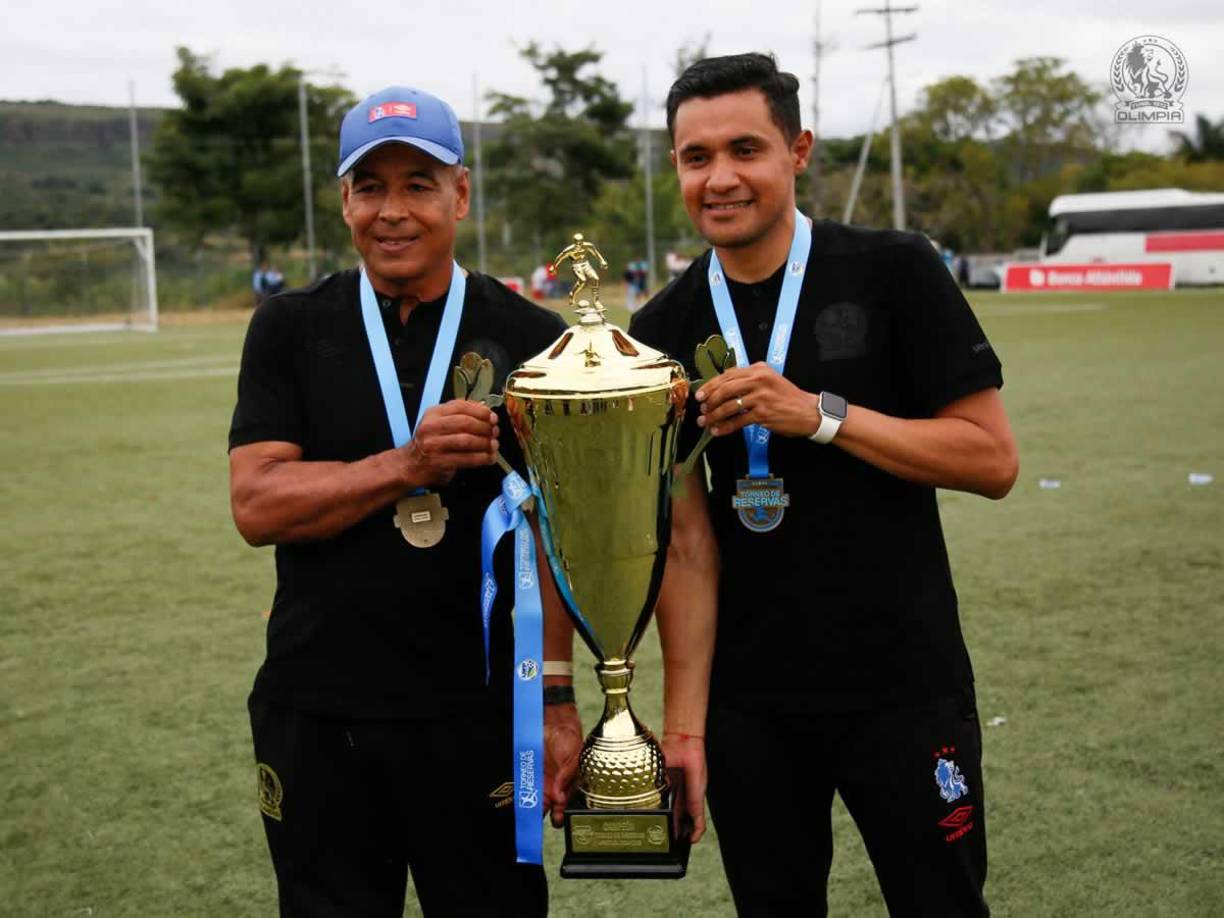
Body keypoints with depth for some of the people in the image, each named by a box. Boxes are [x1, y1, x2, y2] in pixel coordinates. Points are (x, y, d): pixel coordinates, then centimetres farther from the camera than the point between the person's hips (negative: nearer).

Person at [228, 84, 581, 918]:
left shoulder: (530, 339, 0)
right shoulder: (291, 331, 3)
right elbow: (256, 505, -7)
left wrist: (555, 698, -6)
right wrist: (409, 464, -20)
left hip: (477, 715, -1)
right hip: (315, 717, 2)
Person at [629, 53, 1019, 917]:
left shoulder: (894, 272, -7)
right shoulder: (665, 332, 1)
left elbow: (993, 459, -10)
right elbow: (686, 540, -1)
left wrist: (817, 414, -20)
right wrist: (684, 722, -6)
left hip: (906, 691, -2)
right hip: (747, 706, 3)